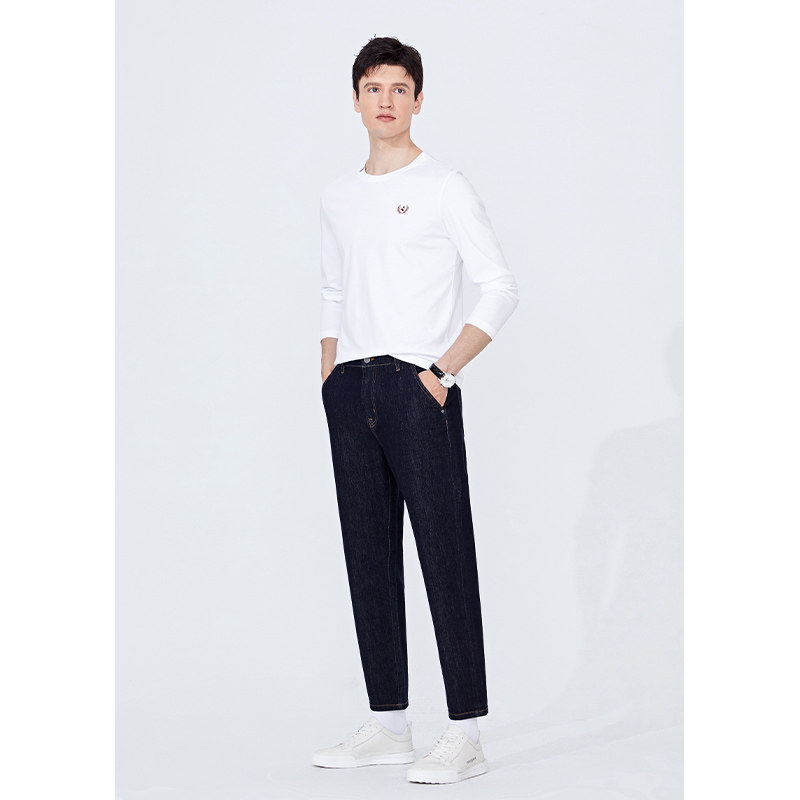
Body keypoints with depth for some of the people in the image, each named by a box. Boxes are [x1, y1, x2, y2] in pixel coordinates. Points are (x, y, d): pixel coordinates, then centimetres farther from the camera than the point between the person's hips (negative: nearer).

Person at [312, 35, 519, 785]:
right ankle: (387, 723, 15)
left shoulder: (444, 188, 0)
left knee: (445, 555, -8)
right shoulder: (337, 196, 17)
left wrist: (444, 369, -11)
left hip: (418, 388, -6)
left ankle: (464, 733, -6)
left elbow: (500, 287, -4)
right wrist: (331, 385, 12)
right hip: (352, 391, 6)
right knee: (368, 556, 7)